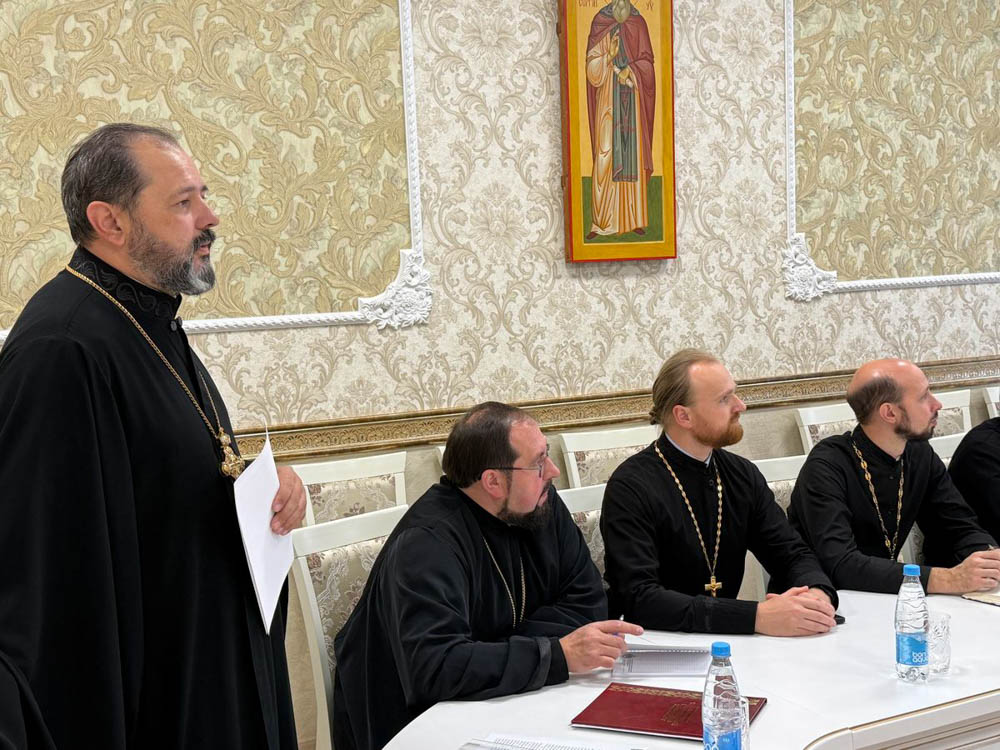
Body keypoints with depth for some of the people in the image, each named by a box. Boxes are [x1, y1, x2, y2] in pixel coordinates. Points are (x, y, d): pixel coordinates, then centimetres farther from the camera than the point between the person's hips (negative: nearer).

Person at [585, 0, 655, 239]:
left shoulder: (638, 25, 6)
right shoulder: (599, 25, 2)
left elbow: (647, 63, 3)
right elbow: (592, 70, -2)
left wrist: (630, 70, -14)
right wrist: (609, 56, -18)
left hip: (633, 103, 2)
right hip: (608, 101, -1)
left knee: (633, 155, 2)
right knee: (605, 158, -6)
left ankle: (634, 218, 7)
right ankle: (601, 222, -4)